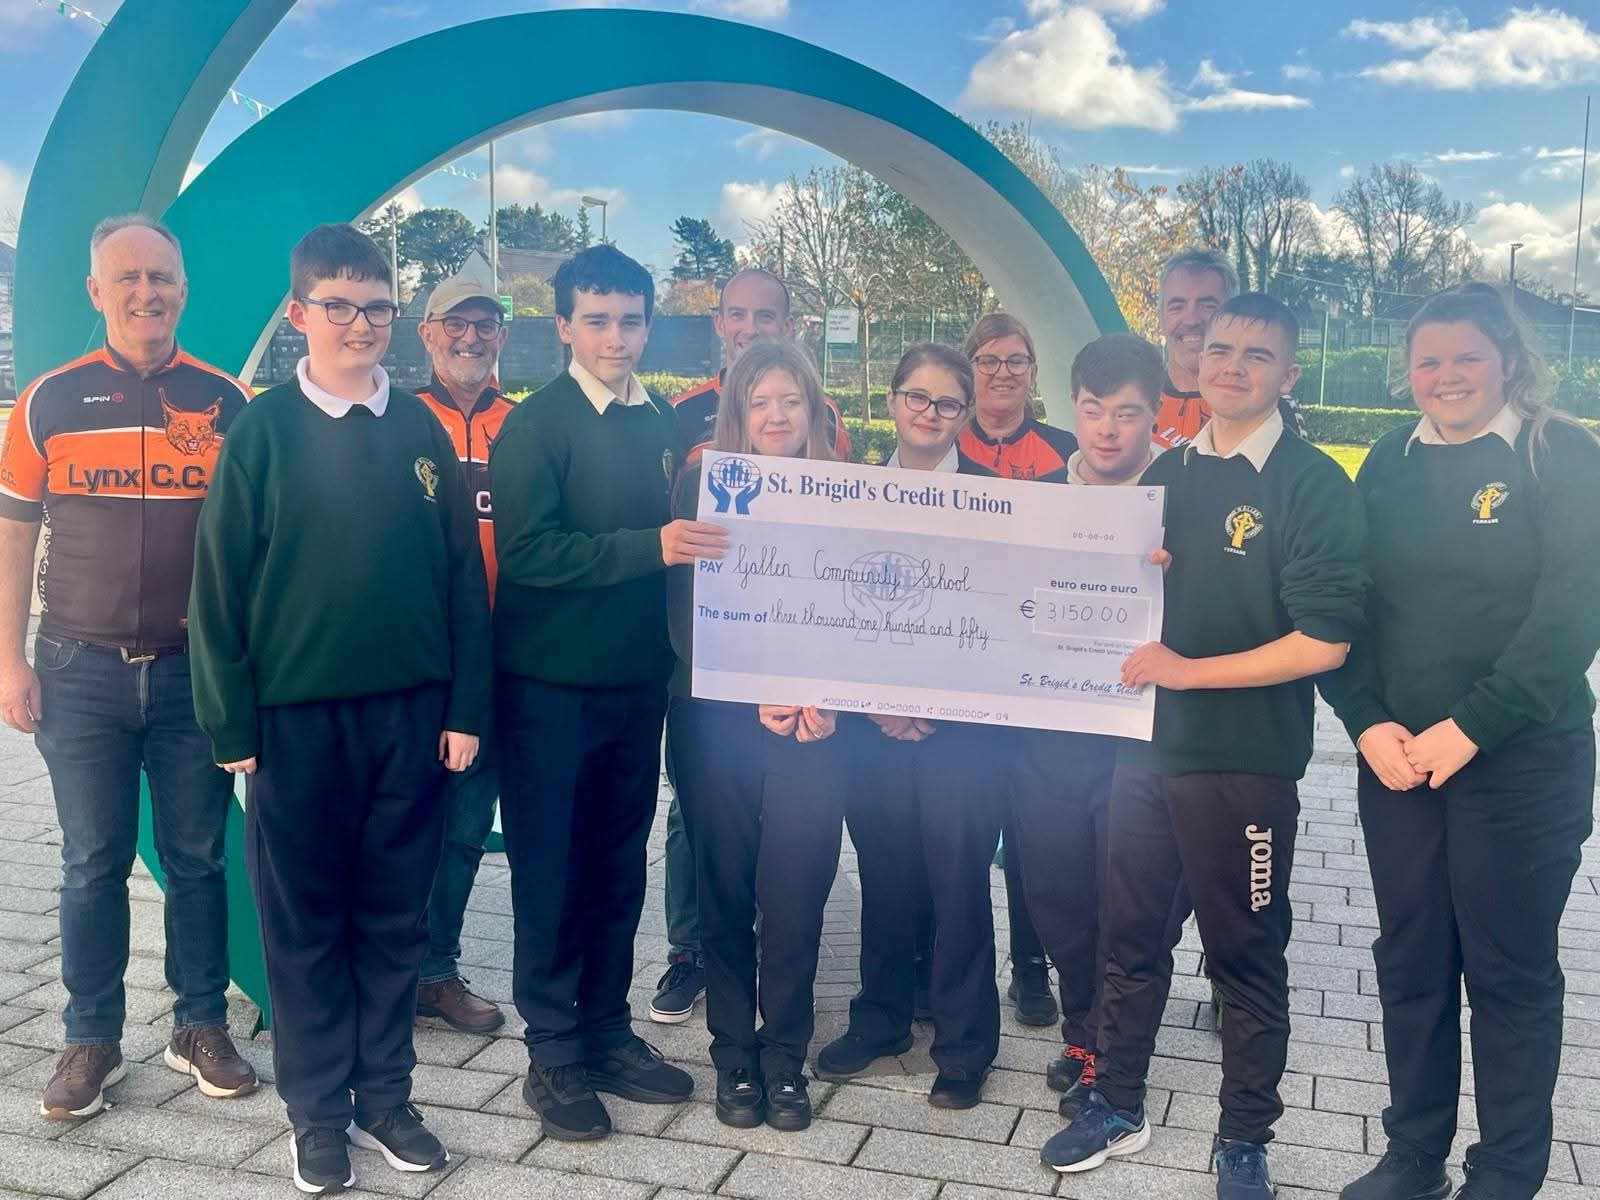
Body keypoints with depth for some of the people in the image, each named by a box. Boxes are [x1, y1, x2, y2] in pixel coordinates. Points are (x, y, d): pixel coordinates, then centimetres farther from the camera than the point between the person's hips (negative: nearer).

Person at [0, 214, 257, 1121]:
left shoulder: (226, 401, 1)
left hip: (197, 670, 0)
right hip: (82, 671, 0)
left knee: (199, 859, 9)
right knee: (93, 865, 7)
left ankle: (203, 1028, 22)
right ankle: (92, 1041, 20)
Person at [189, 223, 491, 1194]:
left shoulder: (421, 431, 5)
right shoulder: (263, 431, -2)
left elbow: (465, 576, 6)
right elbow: (219, 585, -2)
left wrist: (466, 709, 1)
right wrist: (232, 725, -5)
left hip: (410, 713, 2)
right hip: (296, 714, -2)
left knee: (395, 916, 10)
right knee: (304, 921, 8)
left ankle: (385, 1096, 25)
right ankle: (318, 1111, 22)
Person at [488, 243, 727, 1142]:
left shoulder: (664, 425, 8)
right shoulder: (534, 427, -8)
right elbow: (526, 551, -19)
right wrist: (649, 547, -27)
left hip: (638, 681, 5)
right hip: (552, 686, -5)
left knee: (620, 869, 14)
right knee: (551, 874, 5)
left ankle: (608, 1032, 28)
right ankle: (553, 1053, 18)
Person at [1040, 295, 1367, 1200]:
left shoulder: (1314, 486, -10)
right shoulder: (1170, 473, 9)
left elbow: (1323, 641, -17)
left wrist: (1189, 671, -17)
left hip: (1246, 761, -5)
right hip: (1149, 747, 6)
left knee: (1248, 956, 10)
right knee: (1130, 937, 16)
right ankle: (1118, 1107, 34)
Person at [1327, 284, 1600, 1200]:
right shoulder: (1390, 465, 8)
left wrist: (1468, 728, -17)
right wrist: (1368, 723, -8)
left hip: (1522, 764, -4)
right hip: (1396, 761, 4)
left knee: (1511, 971, 6)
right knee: (1410, 963, 11)